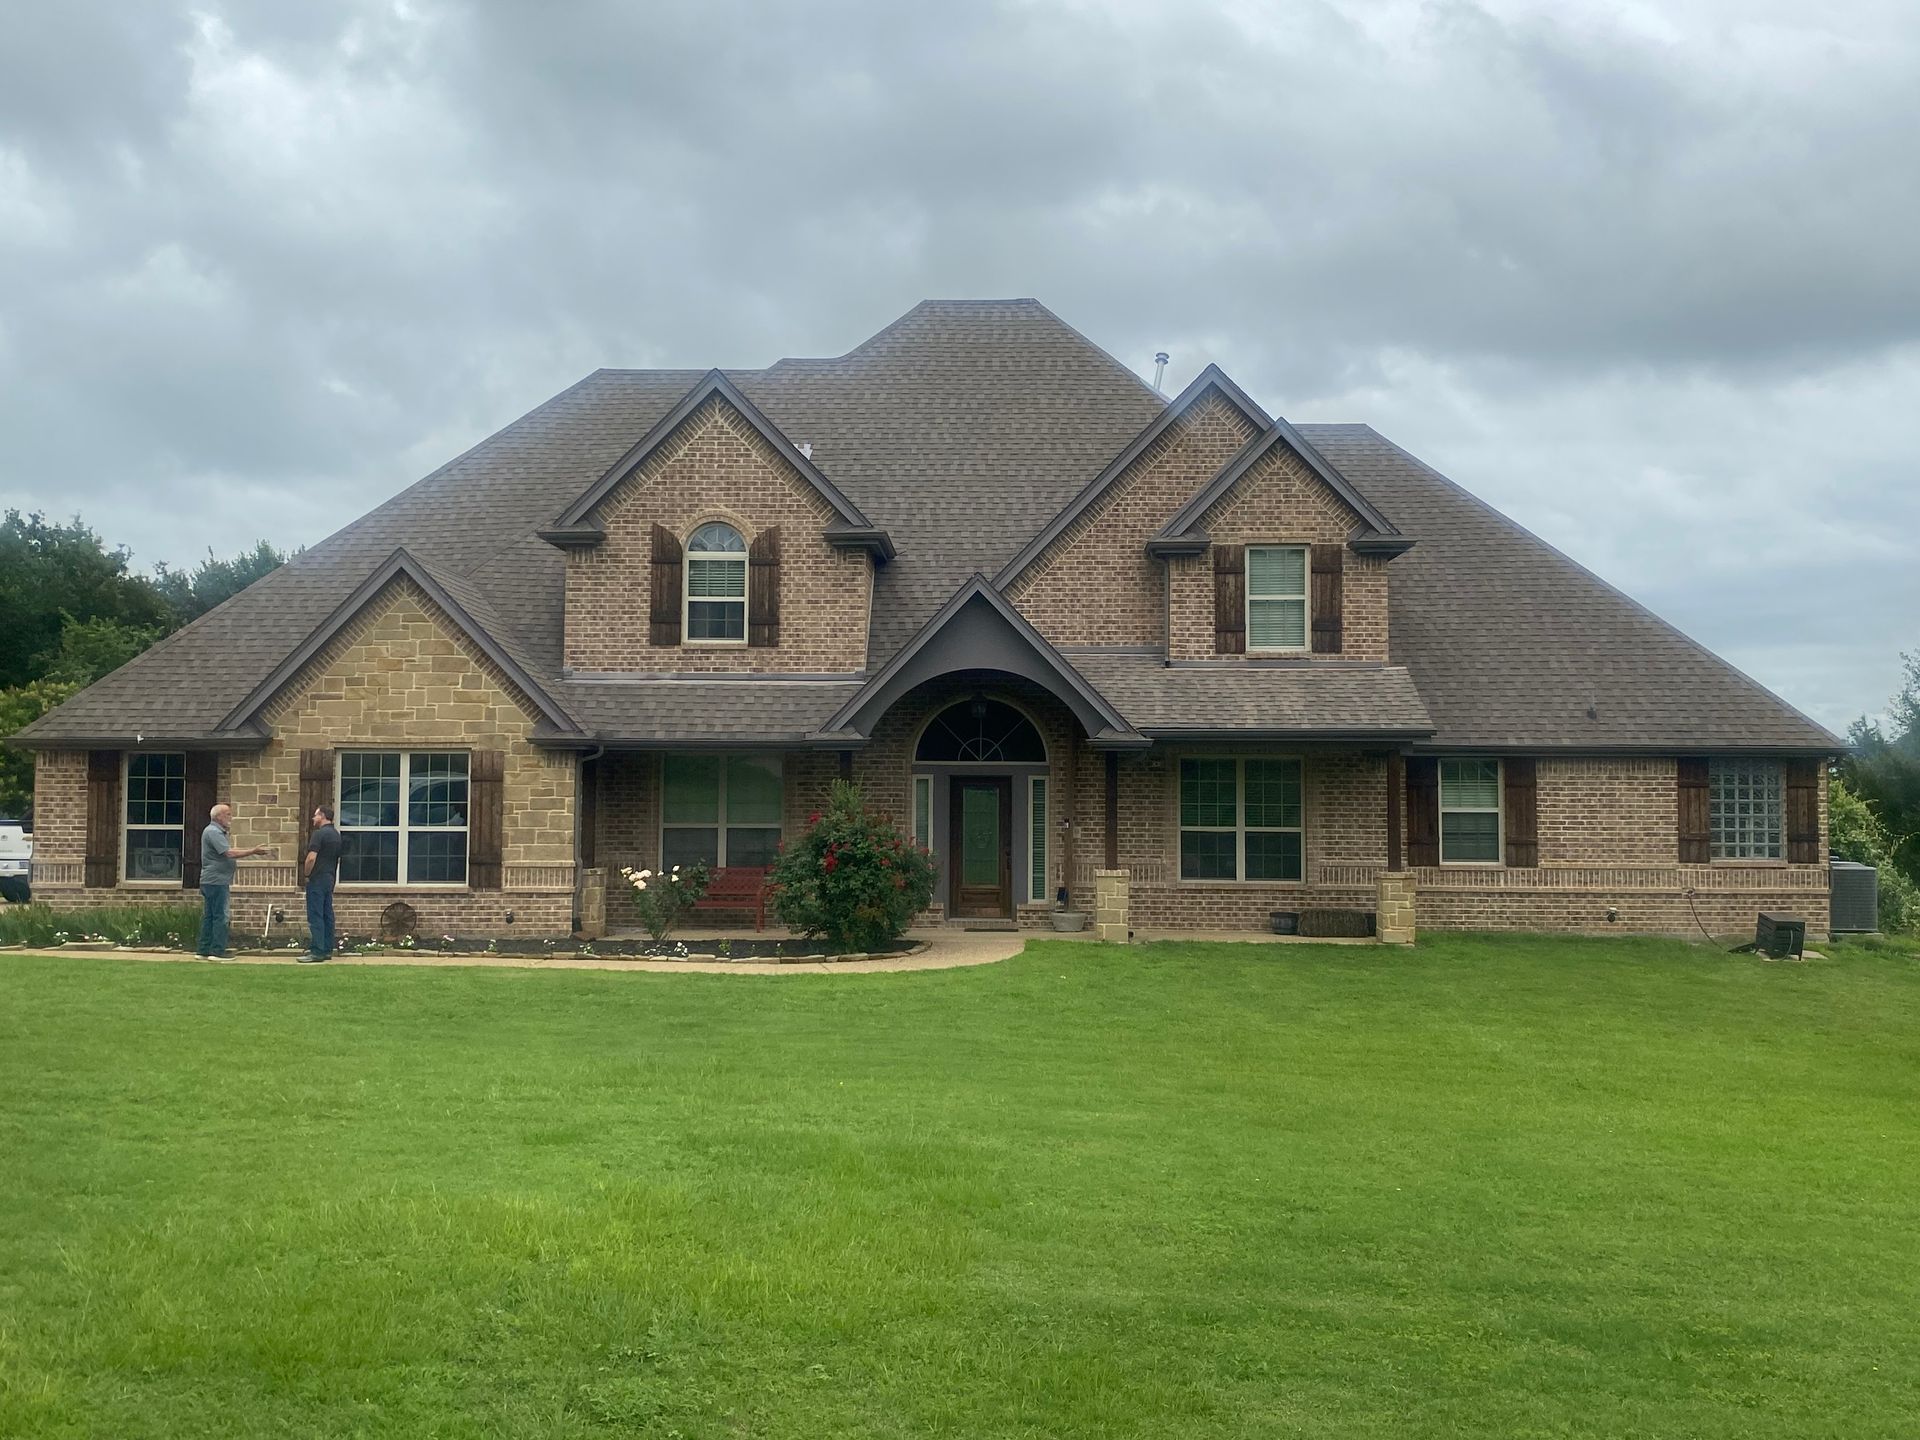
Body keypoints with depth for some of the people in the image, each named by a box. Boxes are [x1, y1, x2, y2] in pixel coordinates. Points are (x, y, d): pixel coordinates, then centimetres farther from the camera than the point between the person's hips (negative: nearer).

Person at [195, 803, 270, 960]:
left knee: (209, 916, 11)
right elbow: (229, 853, -23)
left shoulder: (218, 832, 19)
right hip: (216, 881, -11)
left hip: (212, 881, 11)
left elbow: (227, 854, 19)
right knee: (220, 916, -7)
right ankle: (217, 951, -6)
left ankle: (204, 950, 14)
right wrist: (254, 851, -21)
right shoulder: (213, 832, -14)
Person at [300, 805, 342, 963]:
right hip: (330, 878, 9)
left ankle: (317, 952, -10)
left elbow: (312, 858, -21)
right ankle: (327, 949, 14)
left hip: (317, 879, -9)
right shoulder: (336, 835, 14)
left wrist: (306, 874, -8)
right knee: (327, 915, 11)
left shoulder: (319, 833, -14)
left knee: (315, 916, -8)